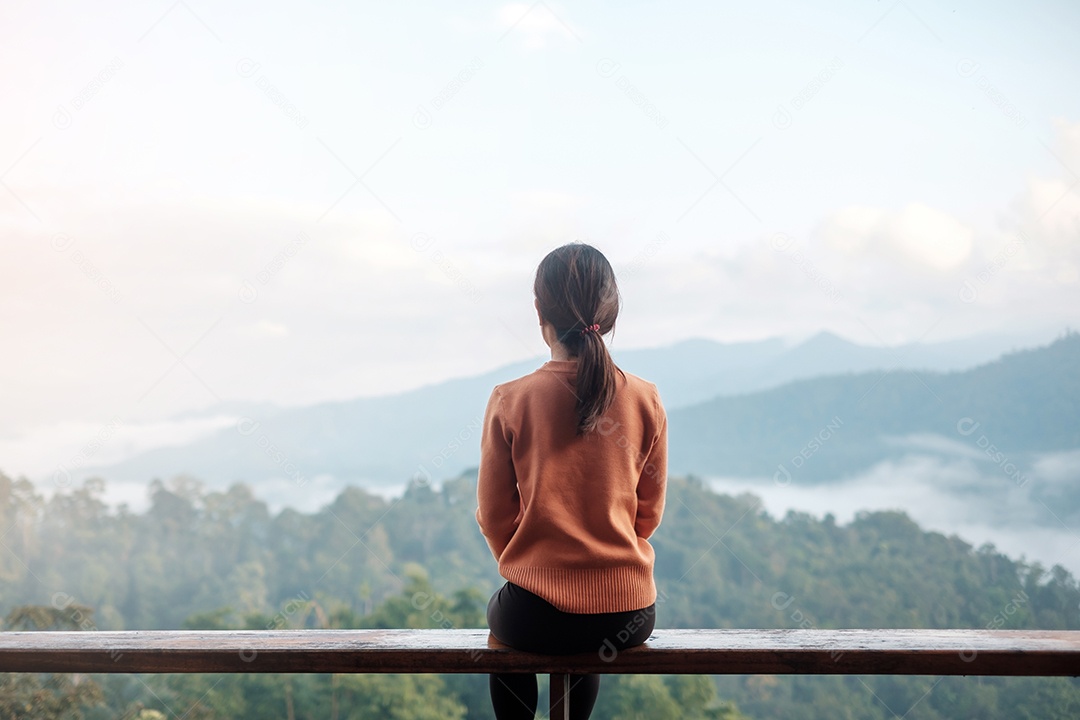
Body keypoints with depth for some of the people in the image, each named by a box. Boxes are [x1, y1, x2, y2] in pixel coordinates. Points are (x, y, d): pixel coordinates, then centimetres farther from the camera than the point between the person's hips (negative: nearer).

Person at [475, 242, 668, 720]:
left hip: (536, 618, -2)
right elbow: (650, 512, 5)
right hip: (629, 617, 2)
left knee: (500, 614, 35)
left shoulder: (510, 401, -12)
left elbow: (494, 516, -2)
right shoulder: (645, 401, -7)